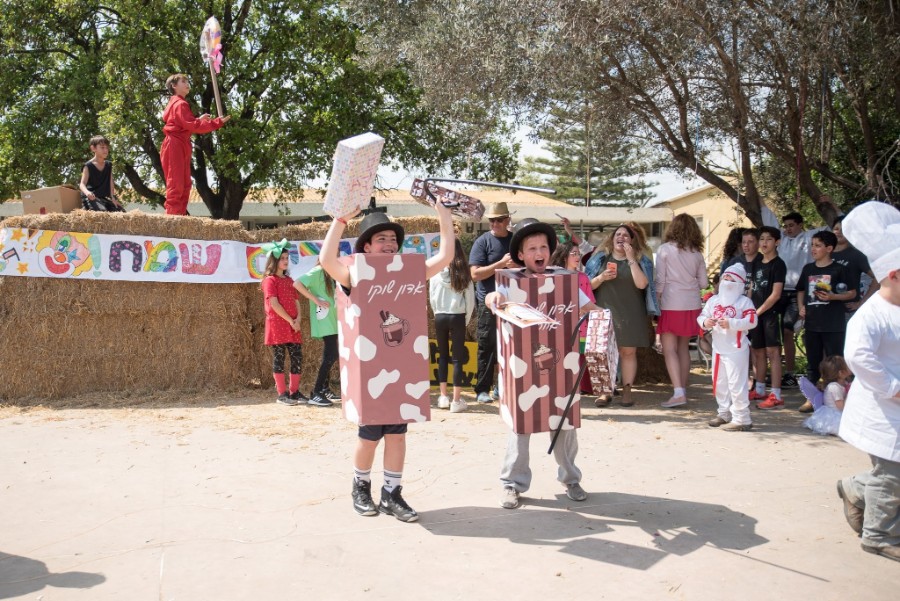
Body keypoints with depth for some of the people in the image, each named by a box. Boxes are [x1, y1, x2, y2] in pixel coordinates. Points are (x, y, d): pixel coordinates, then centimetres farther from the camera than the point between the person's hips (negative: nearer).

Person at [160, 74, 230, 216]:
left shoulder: (176, 103, 22)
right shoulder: (180, 104, -11)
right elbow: (192, 126, -21)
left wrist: (199, 119, 10)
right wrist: (216, 123, -21)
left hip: (179, 147, 11)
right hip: (175, 147, -11)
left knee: (184, 184, 10)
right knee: (176, 184, -12)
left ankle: (179, 215, 10)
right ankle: (172, 216, -14)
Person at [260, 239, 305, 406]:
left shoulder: (289, 280, 17)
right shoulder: (270, 280, -5)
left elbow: (296, 301, 13)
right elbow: (274, 304, -14)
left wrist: (298, 319, -5)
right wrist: (290, 321, -13)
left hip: (293, 325, 7)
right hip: (277, 325, -7)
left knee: (297, 356, 4)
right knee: (279, 358, -3)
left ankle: (295, 392, 12)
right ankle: (282, 394, 1)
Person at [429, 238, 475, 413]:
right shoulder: (463, 273, -6)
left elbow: (432, 298, 1)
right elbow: (470, 301, -3)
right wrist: (465, 320, 9)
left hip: (440, 317, 1)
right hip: (457, 317, -1)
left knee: (442, 356, 15)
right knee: (458, 358, 4)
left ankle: (443, 397, 16)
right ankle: (456, 401, 4)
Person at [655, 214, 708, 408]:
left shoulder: (665, 249, -6)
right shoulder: (697, 253, 6)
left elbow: (660, 281, -8)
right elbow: (703, 283, 8)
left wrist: (656, 301, 2)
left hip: (671, 305, -5)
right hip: (692, 305, 5)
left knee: (669, 349, -4)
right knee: (683, 348, 16)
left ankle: (678, 393, -15)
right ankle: (683, 389, 21)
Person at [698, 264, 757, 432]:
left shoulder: (744, 301, -9)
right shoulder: (713, 301, 9)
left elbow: (751, 321, -19)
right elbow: (702, 315, 9)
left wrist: (731, 323, -27)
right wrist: (705, 322, -13)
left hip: (736, 350, -7)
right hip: (718, 349, 7)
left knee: (736, 384, -8)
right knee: (719, 383, 17)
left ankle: (741, 419, -1)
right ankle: (724, 413, 31)